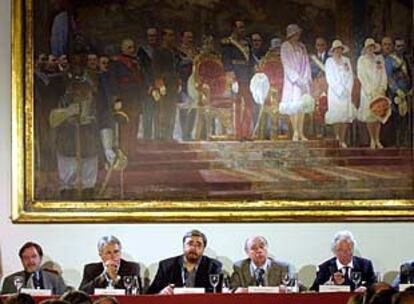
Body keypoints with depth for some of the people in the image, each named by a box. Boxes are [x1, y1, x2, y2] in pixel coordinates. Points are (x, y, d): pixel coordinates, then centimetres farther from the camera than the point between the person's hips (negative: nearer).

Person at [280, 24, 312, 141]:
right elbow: (287, 64, -7)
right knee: (294, 106, -10)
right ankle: (295, 132, -8)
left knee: (302, 106, 0)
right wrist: (297, 79, -15)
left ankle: (300, 133, 2)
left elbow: (306, 63, 14)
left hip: (303, 80, 5)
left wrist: (307, 79, 3)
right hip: (292, 80, -5)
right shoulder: (285, 46, -1)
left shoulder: (302, 46, 14)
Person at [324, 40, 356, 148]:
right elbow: (329, 78, -3)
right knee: (336, 115, -7)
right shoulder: (329, 61, 3)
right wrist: (339, 90, -9)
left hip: (346, 92, 3)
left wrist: (348, 90, -5)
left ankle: (343, 140, -3)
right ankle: (337, 138, -2)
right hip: (334, 91, -2)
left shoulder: (346, 60, 12)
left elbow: (350, 76, 8)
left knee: (346, 115, -4)